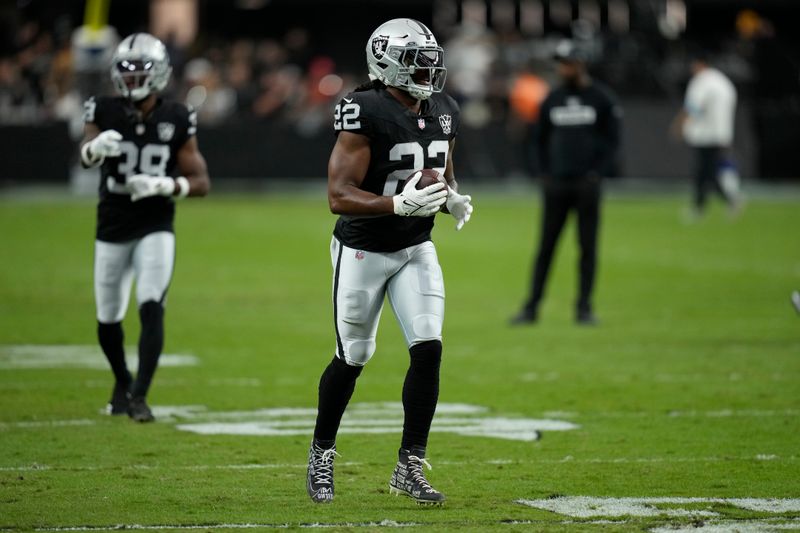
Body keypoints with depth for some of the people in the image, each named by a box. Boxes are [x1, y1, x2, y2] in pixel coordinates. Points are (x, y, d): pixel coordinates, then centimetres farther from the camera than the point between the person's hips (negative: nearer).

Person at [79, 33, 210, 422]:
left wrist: (164, 185, -21)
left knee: (151, 309, -18)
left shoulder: (176, 120, -5)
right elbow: (85, 156, -25)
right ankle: (122, 381, 38)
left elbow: (201, 182, -2)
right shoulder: (105, 111, -6)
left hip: (156, 230, -1)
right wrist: (95, 148, -49)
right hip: (112, 230, 1)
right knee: (108, 320, 12)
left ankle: (139, 395, -15)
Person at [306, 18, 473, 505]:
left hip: (416, 249, 5)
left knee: (428, 348, -8)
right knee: (352, 359, 6)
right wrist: (399, 204, -37)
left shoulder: (443, 113, 1)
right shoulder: (366, 114, -21)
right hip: (363, 251, -5)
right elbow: (339, 196, -24)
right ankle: (322, 452, 30)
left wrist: (455, 198, -5)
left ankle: (410, 466, 0)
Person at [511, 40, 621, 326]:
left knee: (588, 246, 1)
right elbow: (543, 139, 17)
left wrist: (598, 172, -8)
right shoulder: (552, 99, 10)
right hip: (556, 184, 2)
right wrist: (546, 171, 5)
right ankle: (532, 307, 2)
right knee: (546, 245, 1)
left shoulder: (602, 98, 2)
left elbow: (612, 140, 2)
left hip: (587, 184, -2)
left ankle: (584, 307, 7)